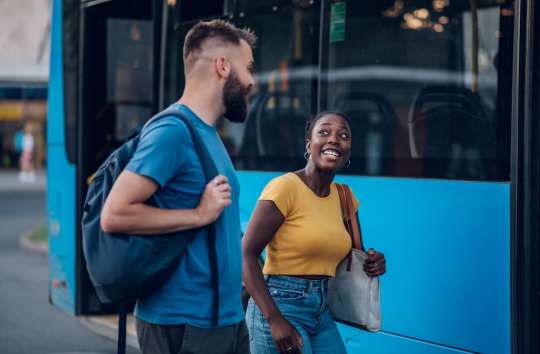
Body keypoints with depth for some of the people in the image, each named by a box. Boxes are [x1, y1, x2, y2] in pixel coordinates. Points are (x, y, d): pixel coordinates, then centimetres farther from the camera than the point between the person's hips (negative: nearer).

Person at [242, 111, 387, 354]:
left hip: (322, 315, 7)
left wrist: (372, 262, 3)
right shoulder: (285, 187, -11)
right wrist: (275, 320, -23)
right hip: (280, 306, -7)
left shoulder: (343, 197, 10)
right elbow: (246, 255, -16)